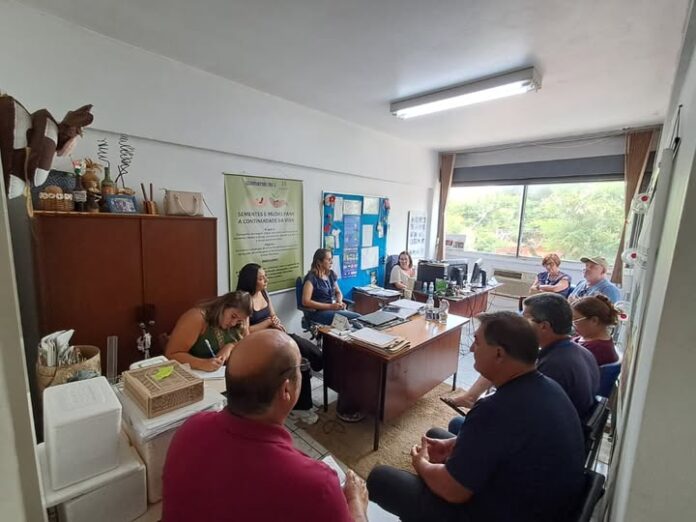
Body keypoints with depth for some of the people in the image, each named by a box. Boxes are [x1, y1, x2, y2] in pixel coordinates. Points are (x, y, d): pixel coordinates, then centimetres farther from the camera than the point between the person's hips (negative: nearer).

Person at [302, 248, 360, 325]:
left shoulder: (331, 274, 12)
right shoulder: (311, 277, -9)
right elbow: (305, 302, -17)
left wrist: (339, 302, -1)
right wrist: (330, 306, -20)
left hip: (334, 309, 7)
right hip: (319, 312, -7)